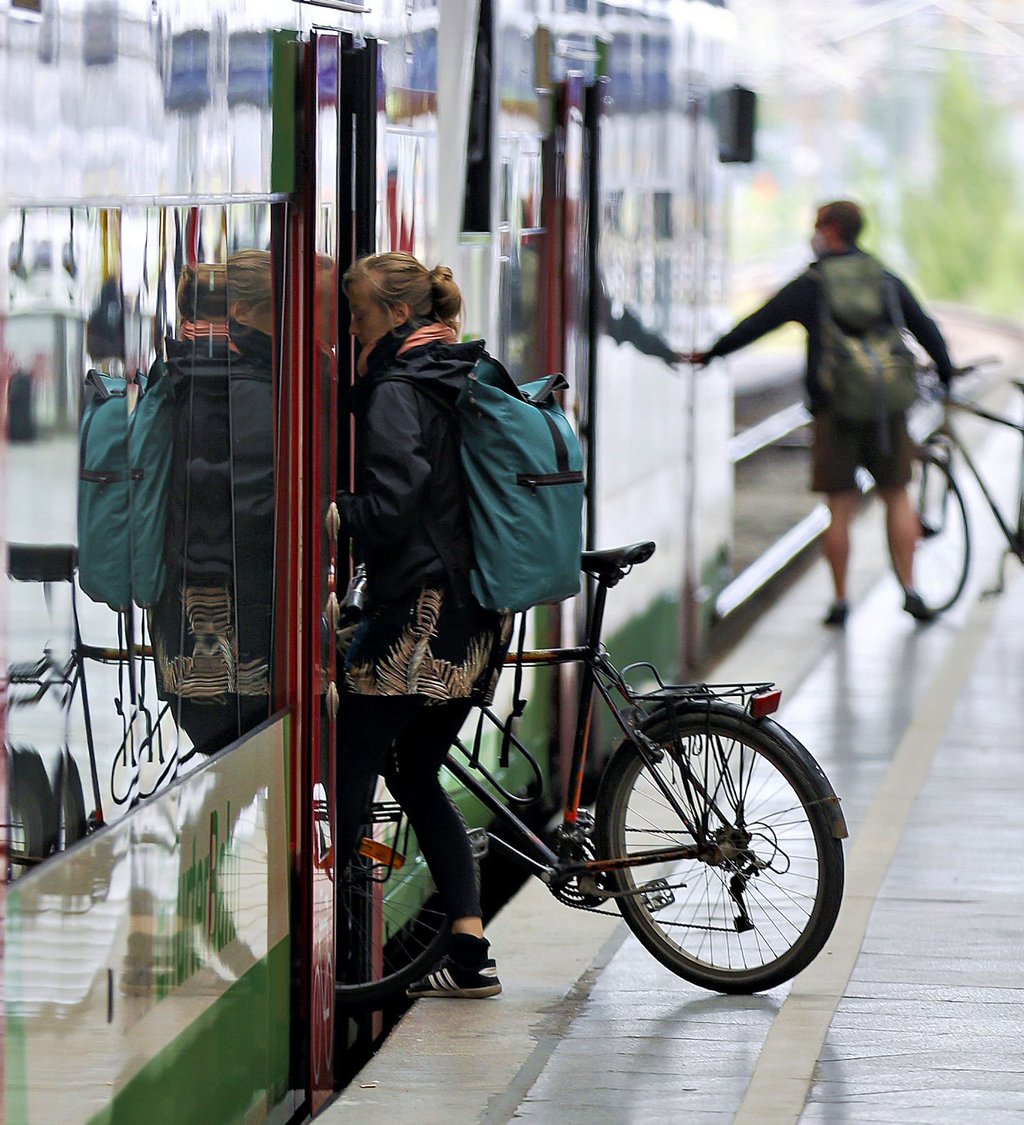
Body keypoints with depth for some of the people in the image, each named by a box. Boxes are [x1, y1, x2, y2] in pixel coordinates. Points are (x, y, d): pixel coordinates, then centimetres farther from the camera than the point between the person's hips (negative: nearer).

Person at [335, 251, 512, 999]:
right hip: (477, 619, 9)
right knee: (419, 777, 15)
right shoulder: (470, 383, 14)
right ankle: (472, 954, 9)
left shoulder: (395, 393, -12)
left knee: (350, 773, -1)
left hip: (418, 614, -9)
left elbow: (390, 510, -20)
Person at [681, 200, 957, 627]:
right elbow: (928, 330, 14)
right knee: (897, 496, 10)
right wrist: (947, 376, 30)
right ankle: (909, 588, 3)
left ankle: (840, 599, 3)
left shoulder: (810, 286, 0)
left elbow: (755, 325, 2)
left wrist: (708, 355, 13)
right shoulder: (888, 282, 10)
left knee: (841, 506, 1)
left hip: (835, 409, -2)